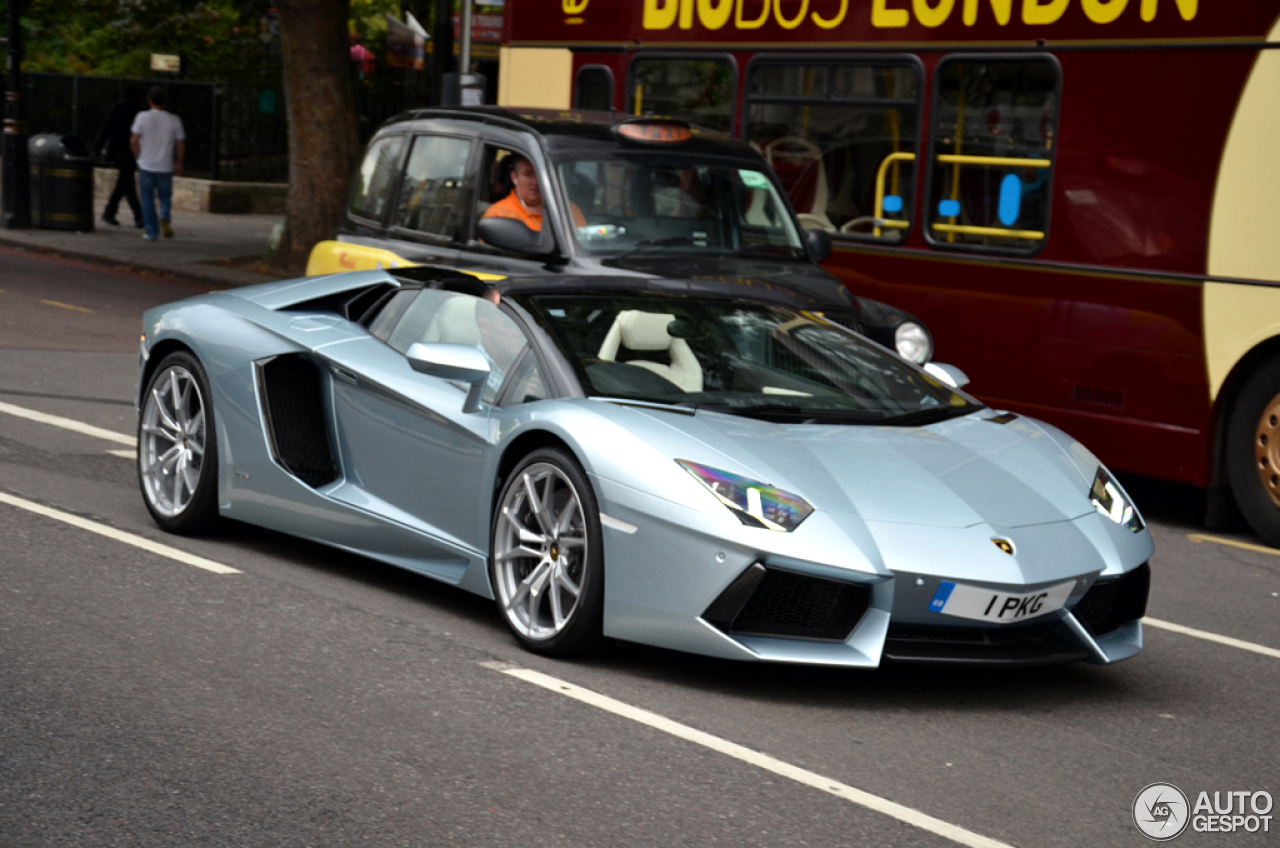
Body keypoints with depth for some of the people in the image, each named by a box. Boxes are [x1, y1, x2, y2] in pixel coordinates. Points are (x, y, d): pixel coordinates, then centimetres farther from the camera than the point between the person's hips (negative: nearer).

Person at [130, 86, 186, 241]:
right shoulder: (174, 120, -5)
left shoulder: (142, 117, -7)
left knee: (148, 199, 9)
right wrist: (179, 164, 11)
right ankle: (164, 218, -14)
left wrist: (138, 157, 9)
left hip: (146, 165, 0)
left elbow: (134, 141, -8)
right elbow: (181, 145, -2)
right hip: (165, 167, 0)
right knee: (165, 197, 14)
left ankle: (150, 232, 10)